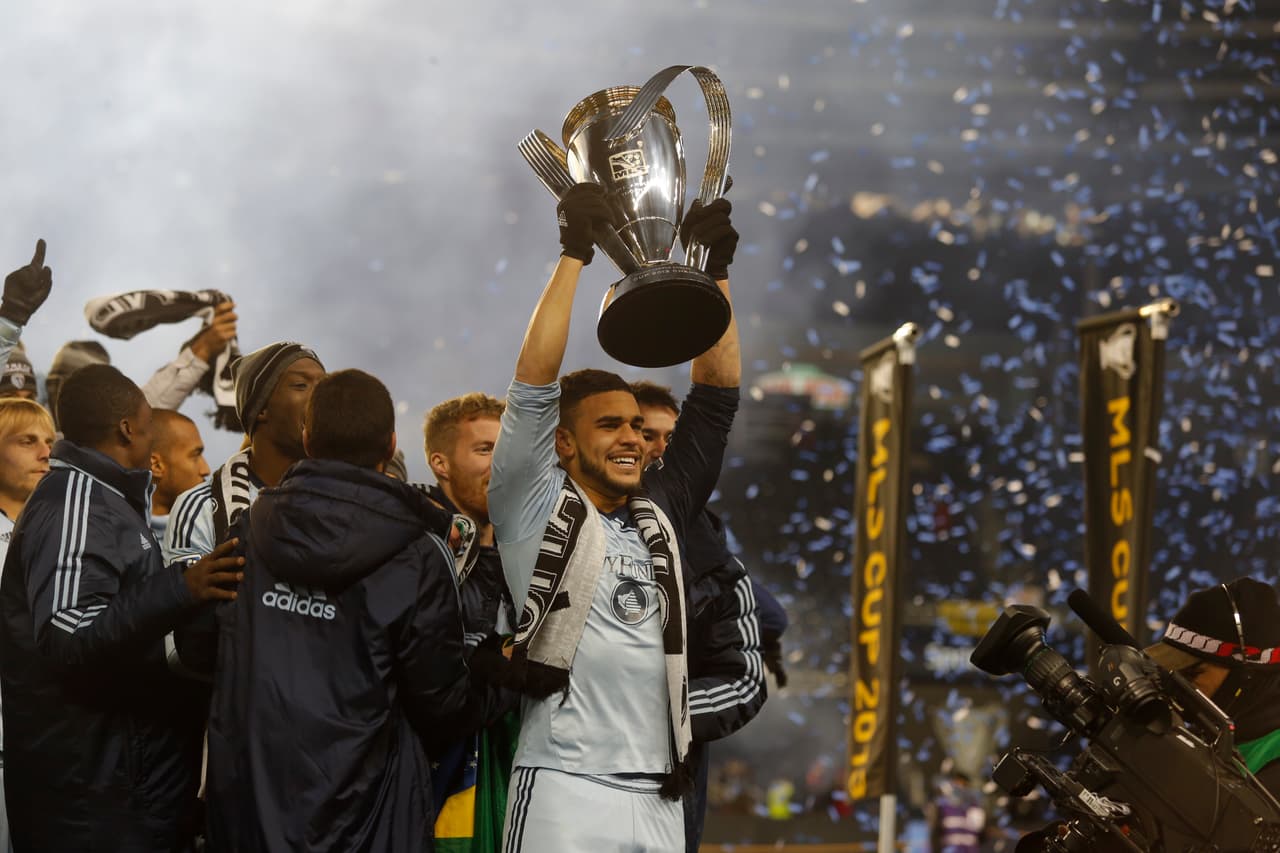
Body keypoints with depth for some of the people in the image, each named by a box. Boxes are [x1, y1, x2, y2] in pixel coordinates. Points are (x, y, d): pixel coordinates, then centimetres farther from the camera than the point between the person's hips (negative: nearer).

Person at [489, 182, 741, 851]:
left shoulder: (659, 514, 18)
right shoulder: (536, 508, 5)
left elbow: (716, 396, 17)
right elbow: (534, 384, -4)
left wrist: (715, 270, 10)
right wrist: (574, 253, -4)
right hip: (564, 789, -5)